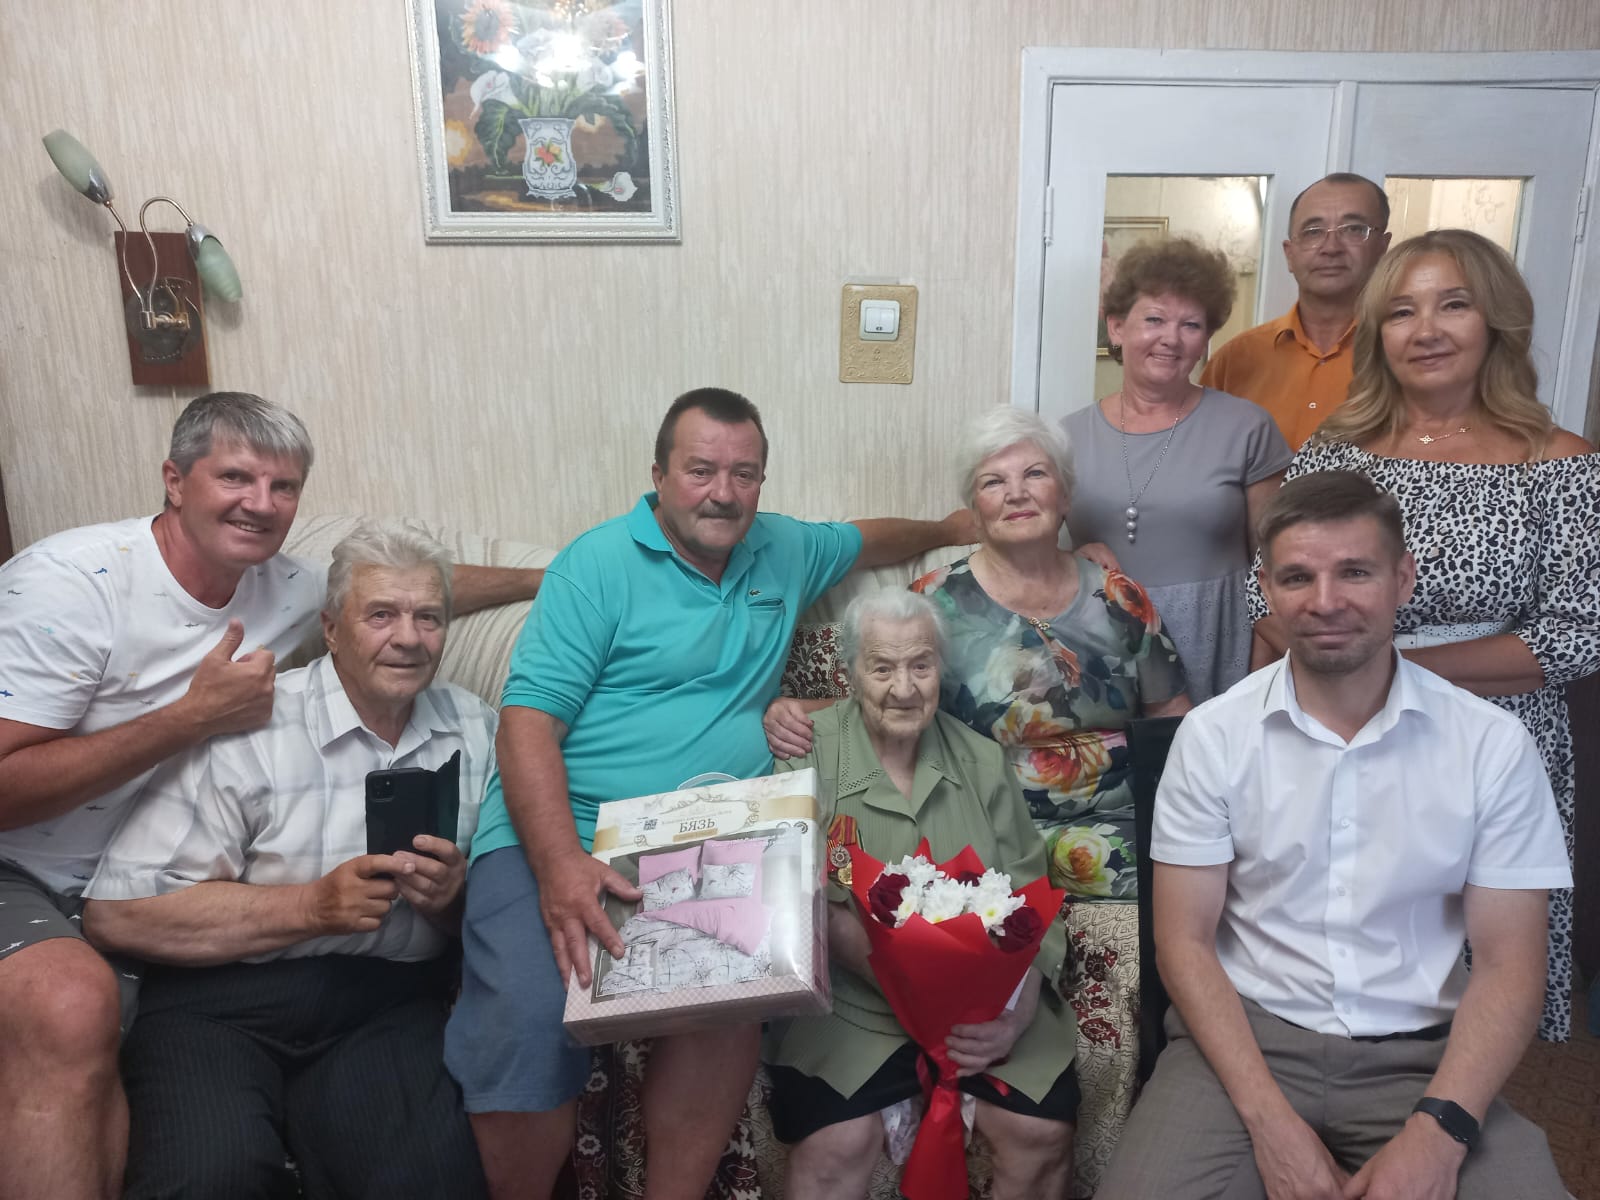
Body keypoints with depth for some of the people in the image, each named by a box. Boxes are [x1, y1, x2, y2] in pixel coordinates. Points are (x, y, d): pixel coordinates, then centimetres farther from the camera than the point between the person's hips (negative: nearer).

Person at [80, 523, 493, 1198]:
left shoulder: (474, 729, 9)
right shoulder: (251, 728, -7)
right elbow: (115, 914, -12)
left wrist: (455, 895, -12)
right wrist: (315, 905, -16)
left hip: (389, 1001, 3)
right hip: (222, 999, -2)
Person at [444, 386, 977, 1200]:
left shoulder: (782, 551, 17)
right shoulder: (600, 564, -2)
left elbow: (864, 541, 40)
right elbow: (528, 717, -10)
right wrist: (561, 866, -22)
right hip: (554, 834, -4)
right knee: (528, 1025, -28)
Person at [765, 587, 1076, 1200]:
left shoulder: (983, 761, 7)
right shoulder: (809, 754, -4)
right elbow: (815, 907, -11)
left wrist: (1017, 1012, -14)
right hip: (852, 1002, -3)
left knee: (1045, 1131, -14)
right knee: (838, 1144, -26)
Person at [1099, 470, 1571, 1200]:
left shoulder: (1493, 744, -2)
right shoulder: (1212, 736, -4)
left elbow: (1507, 963, -2)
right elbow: (1184, 942, -4)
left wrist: (1439, 1130, -17)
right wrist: (1271, 1120, -15)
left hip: (1421, 1053, 1)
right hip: (1248, 1035, 0)